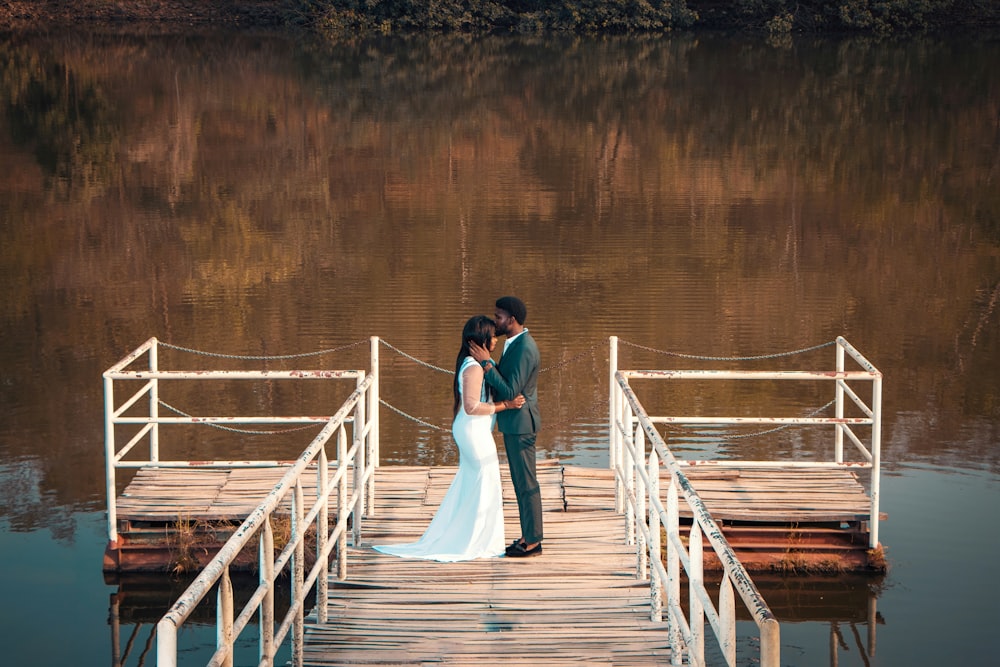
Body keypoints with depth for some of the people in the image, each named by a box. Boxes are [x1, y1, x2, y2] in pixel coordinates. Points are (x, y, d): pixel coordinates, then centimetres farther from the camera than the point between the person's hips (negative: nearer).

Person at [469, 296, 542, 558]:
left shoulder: (524, 349, -21)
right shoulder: (515, 343, 11)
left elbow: (510, 392, -24)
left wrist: (487, 363, -23)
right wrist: (488, 362, 4)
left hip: (520, 423, -10)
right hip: (514, 423, 10)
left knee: (526, 483, -3)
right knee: (521, 482, 15)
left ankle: (532, 541, 4)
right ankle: (528, 536, 22)